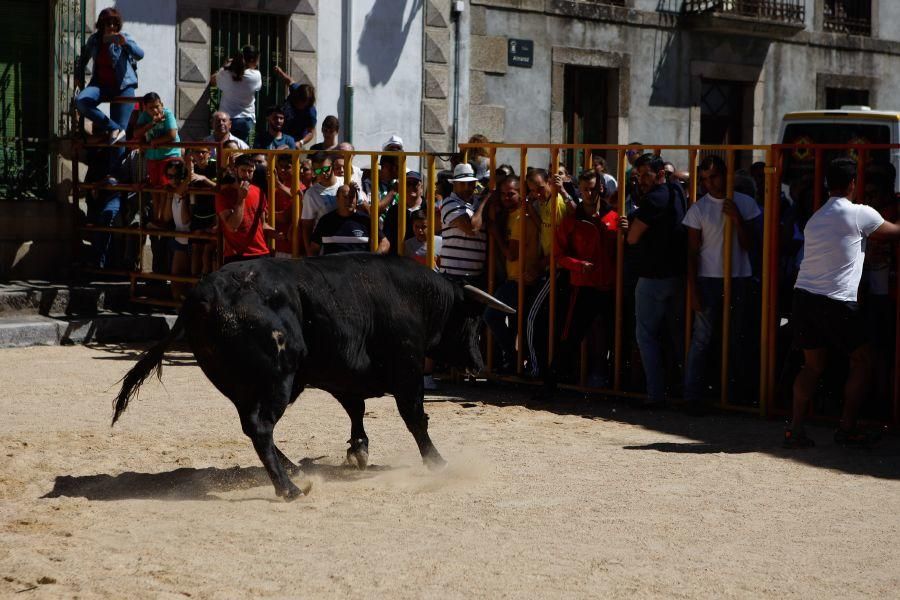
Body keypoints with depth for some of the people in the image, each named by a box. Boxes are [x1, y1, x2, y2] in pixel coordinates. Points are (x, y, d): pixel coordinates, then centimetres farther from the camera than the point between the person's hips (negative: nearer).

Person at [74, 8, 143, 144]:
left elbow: (140, 55, -23)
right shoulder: (94, 39, 6)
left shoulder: (123, 38, -4)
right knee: (80, 101, -28)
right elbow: (83, 58, 26)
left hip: (123, 86, -3)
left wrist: (125, 43, -41)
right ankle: (114, 128, -26)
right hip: (101, 84, 3)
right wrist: (78, 77, 18)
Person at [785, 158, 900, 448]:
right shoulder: (861, 214, -5)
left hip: (804, 294, 7)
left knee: (813, 365, 14)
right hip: (837, 301, -7)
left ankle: (795, 427, 5)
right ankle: (847, 429, 8)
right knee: (862, 361, 8)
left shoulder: (815, 218, 17)